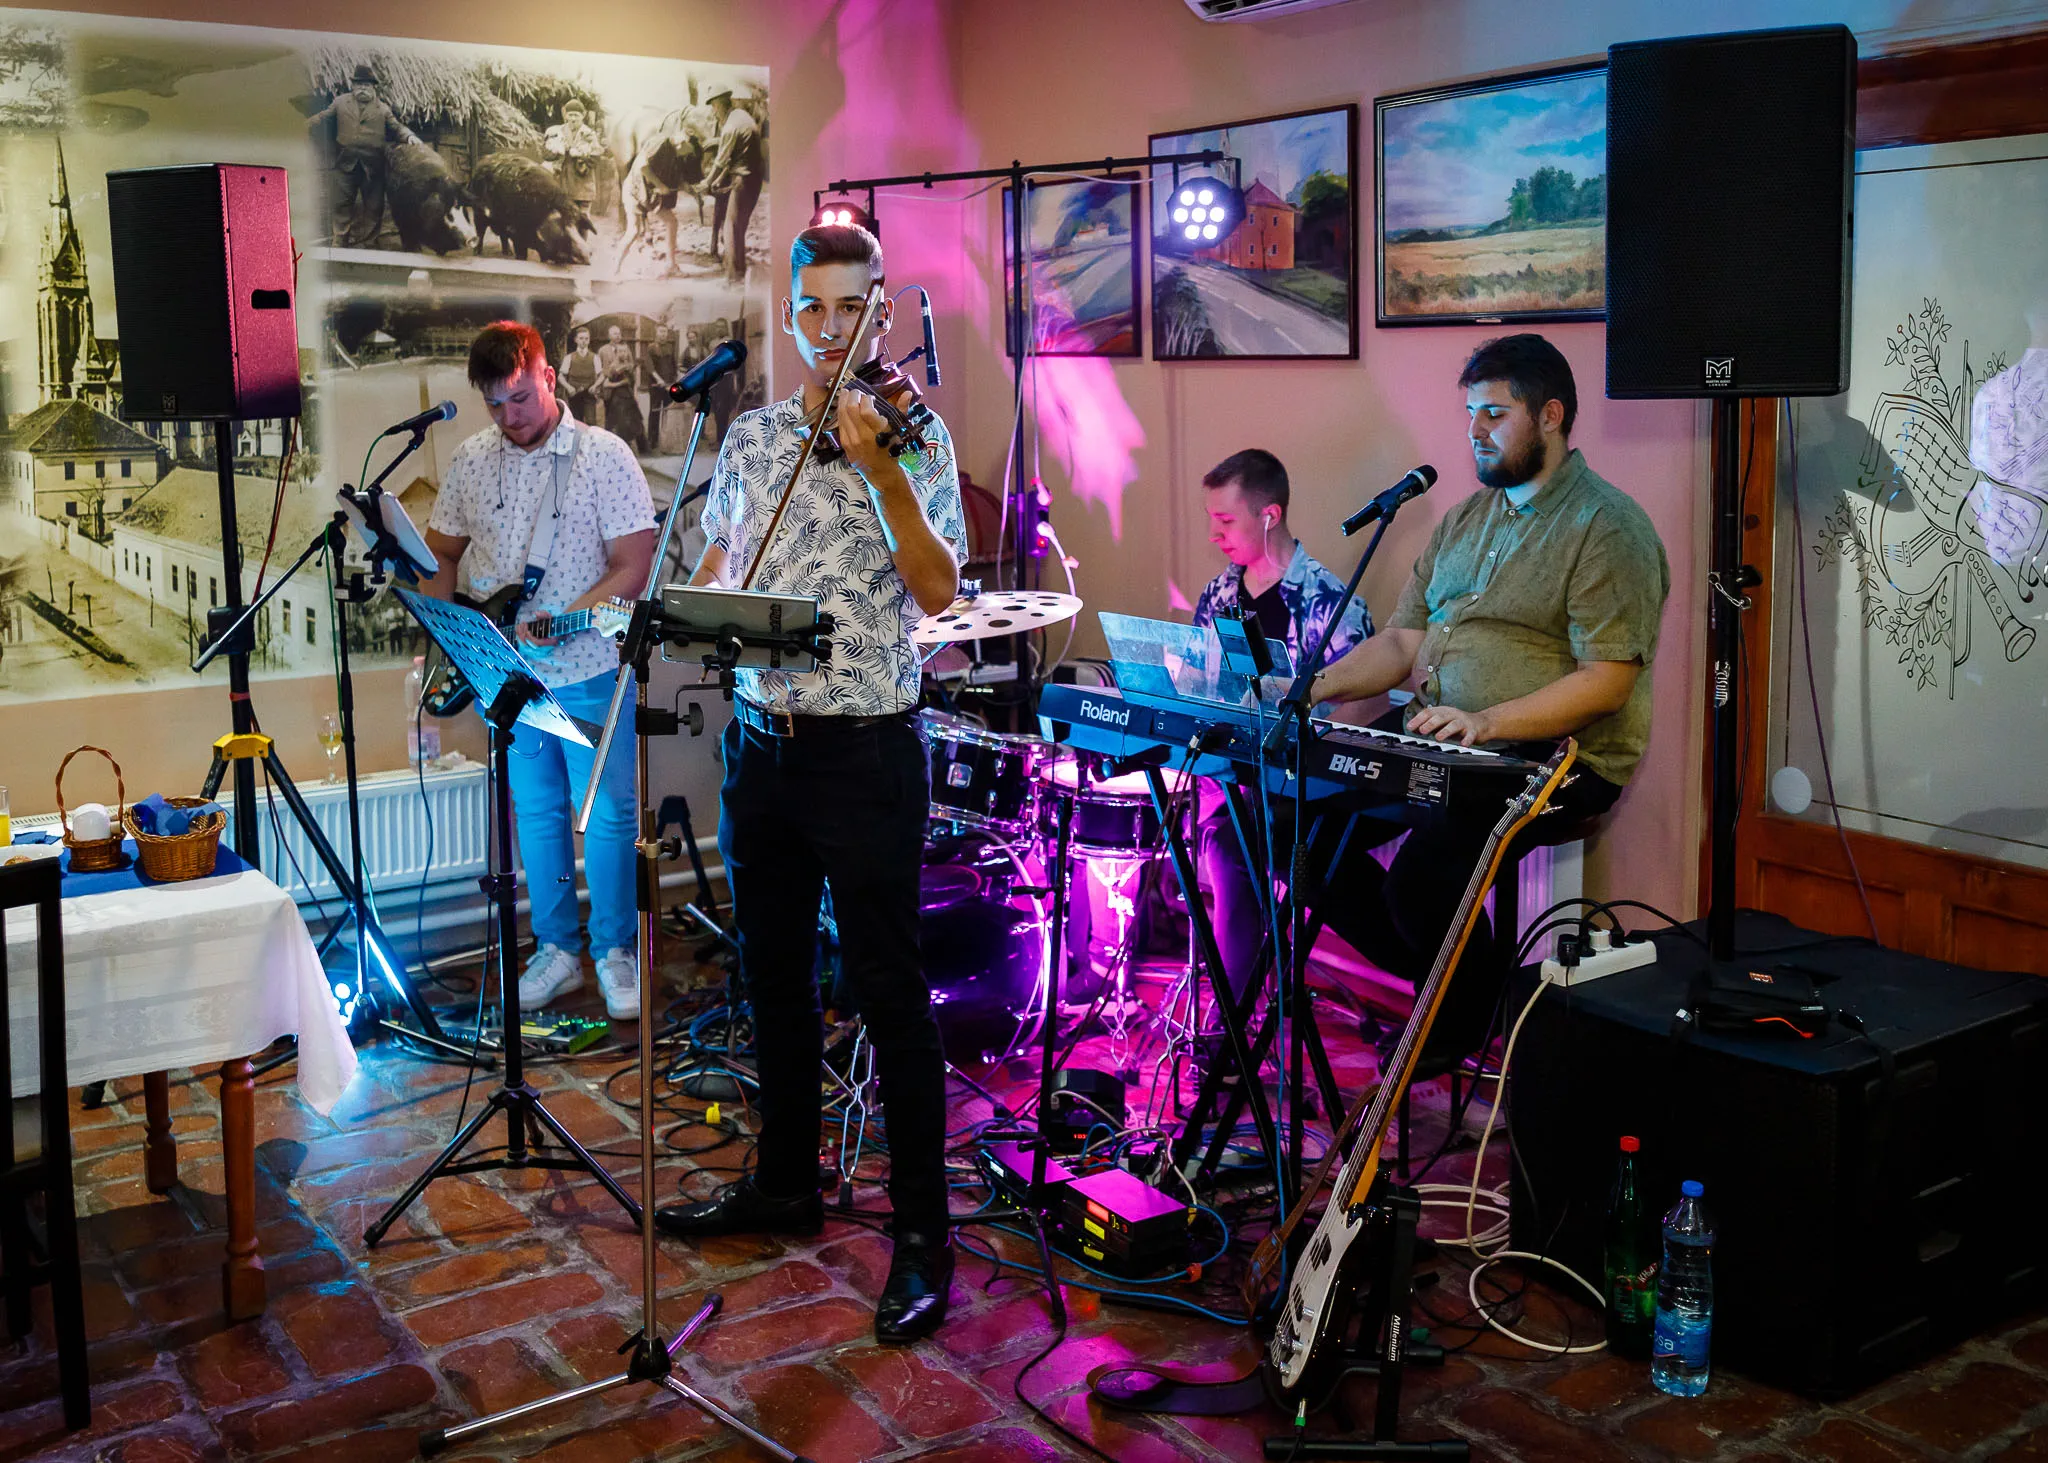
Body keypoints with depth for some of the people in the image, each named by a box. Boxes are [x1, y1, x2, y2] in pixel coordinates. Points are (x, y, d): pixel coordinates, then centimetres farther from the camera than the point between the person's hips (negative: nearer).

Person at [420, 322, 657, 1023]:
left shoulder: (604, 456, -9)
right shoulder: (470, 461, 5)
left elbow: (633, 567, -13)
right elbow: (440, 554, 15)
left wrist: (560, 624, -22)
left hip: (589, 670, -4)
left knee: (608, 814, 1)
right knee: (535, 811, 12)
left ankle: (615, 952, 15)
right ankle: (556, 948, 25)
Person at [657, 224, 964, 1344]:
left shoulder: (912, 434, -5)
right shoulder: (749, 437, 11)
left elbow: (936, 590, -16)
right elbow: (714, 569, 23)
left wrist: (878, 467, -26)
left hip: (865, 749, -6)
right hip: (760, 740, 6)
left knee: (888, 990, -3)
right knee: (773, 976, 16)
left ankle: (922, 1234, 6)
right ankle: (786, 1182, 33)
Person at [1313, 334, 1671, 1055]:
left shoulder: (1608, 528, -9)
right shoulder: (1465, 520, 17)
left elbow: (1605, 683, -17)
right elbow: (1402, 641, 17)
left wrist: (1487, 722, -28)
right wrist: (1319, 686, -1)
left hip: (1560, 760, -8)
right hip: (1436, 745, 8)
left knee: (1422, 869, -29)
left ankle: (1473, 1027, 0)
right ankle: (1425, 976, 8)